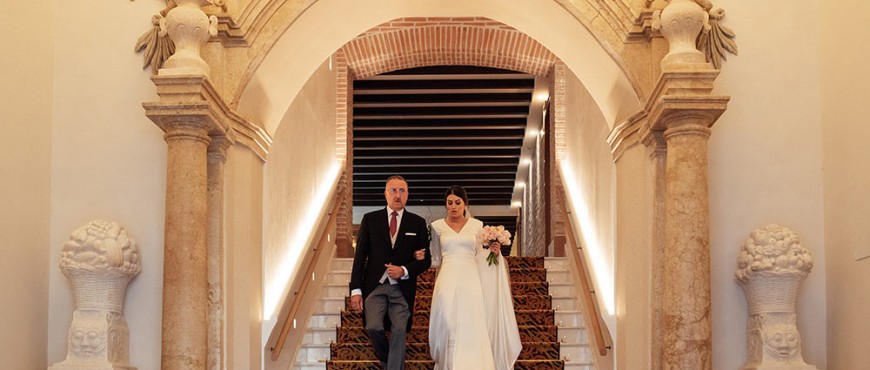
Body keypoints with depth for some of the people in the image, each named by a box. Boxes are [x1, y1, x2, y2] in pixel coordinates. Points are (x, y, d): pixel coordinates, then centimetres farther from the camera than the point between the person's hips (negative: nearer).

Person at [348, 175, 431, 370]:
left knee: (399, 332, -5)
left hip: (402, 287, 0)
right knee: (373, 328, -13)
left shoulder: (418, 223, 6)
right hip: (375, 285, 0)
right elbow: (360, 256, 4)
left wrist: (405, 271, -11)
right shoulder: (370, 219, 6)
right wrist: (356, 290, -3)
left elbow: (426, 259, 8)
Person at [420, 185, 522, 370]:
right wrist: (422, 257, -9)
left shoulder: (476, 225, 9)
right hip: (448, 282, 0)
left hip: (470, 281, 0)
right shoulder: (437, 226, 7)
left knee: (470, 327, -5)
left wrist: (493, 251, -6)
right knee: (448, 328, -4)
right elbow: (435, 259, 10)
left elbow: (479, 256, 13)